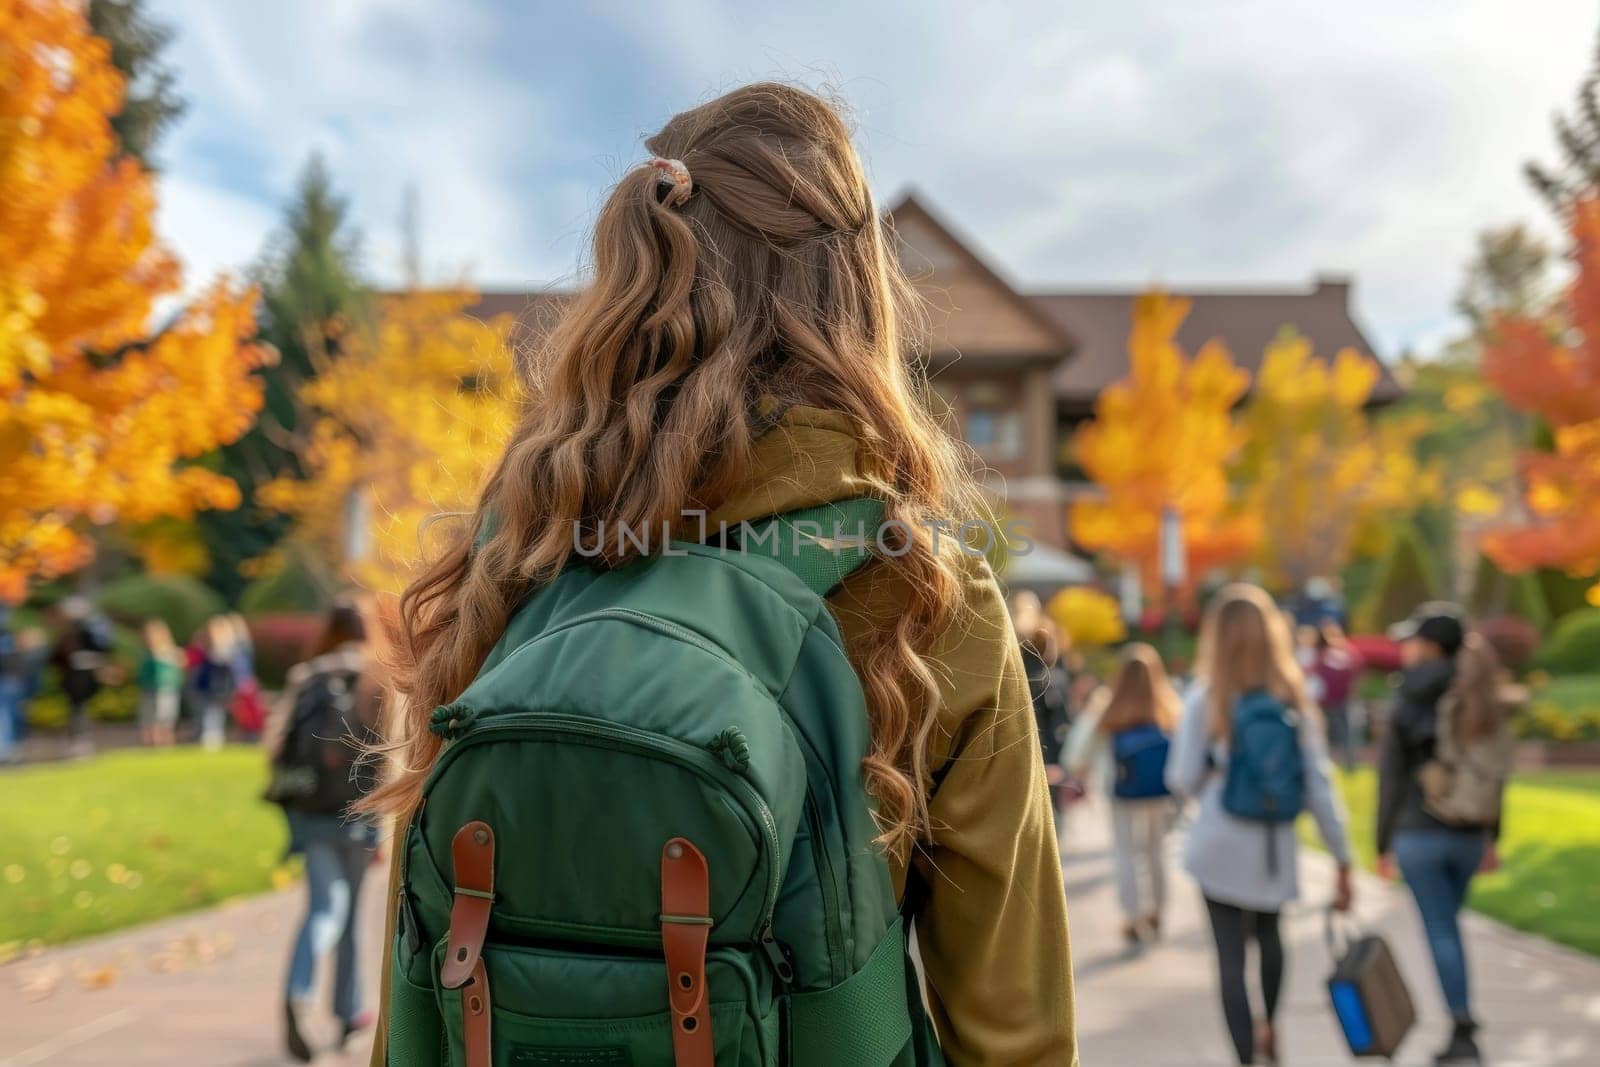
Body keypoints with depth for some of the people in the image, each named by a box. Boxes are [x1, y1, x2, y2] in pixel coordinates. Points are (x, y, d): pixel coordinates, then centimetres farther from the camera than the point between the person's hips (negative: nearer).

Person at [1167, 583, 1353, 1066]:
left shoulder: (1204, 700, -9)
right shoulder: (1295, 700, -1)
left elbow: (1182, 781, -9)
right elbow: (1320, 788, -4)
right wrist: (1343, 861, 2)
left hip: (1221, 848, -3)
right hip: (1276, 850, 4)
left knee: (1231, 958, 3)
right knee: (1268, 934, 28)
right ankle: (1269, 1026, 43)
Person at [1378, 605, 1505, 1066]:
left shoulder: (1409, 707, -11)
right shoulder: (1484, 706, 3)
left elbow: (1392, 781, -8)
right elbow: (1496, 775, 7)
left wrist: (1383, 845, -1)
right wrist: (1490, 837, 15)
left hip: (1419, 834, -5)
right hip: (1469, 834, 5)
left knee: (1441, 932, 2)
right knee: (1448, 924, 19)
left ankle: (1463, 1028, 2)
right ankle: (1461, 1020, 22)